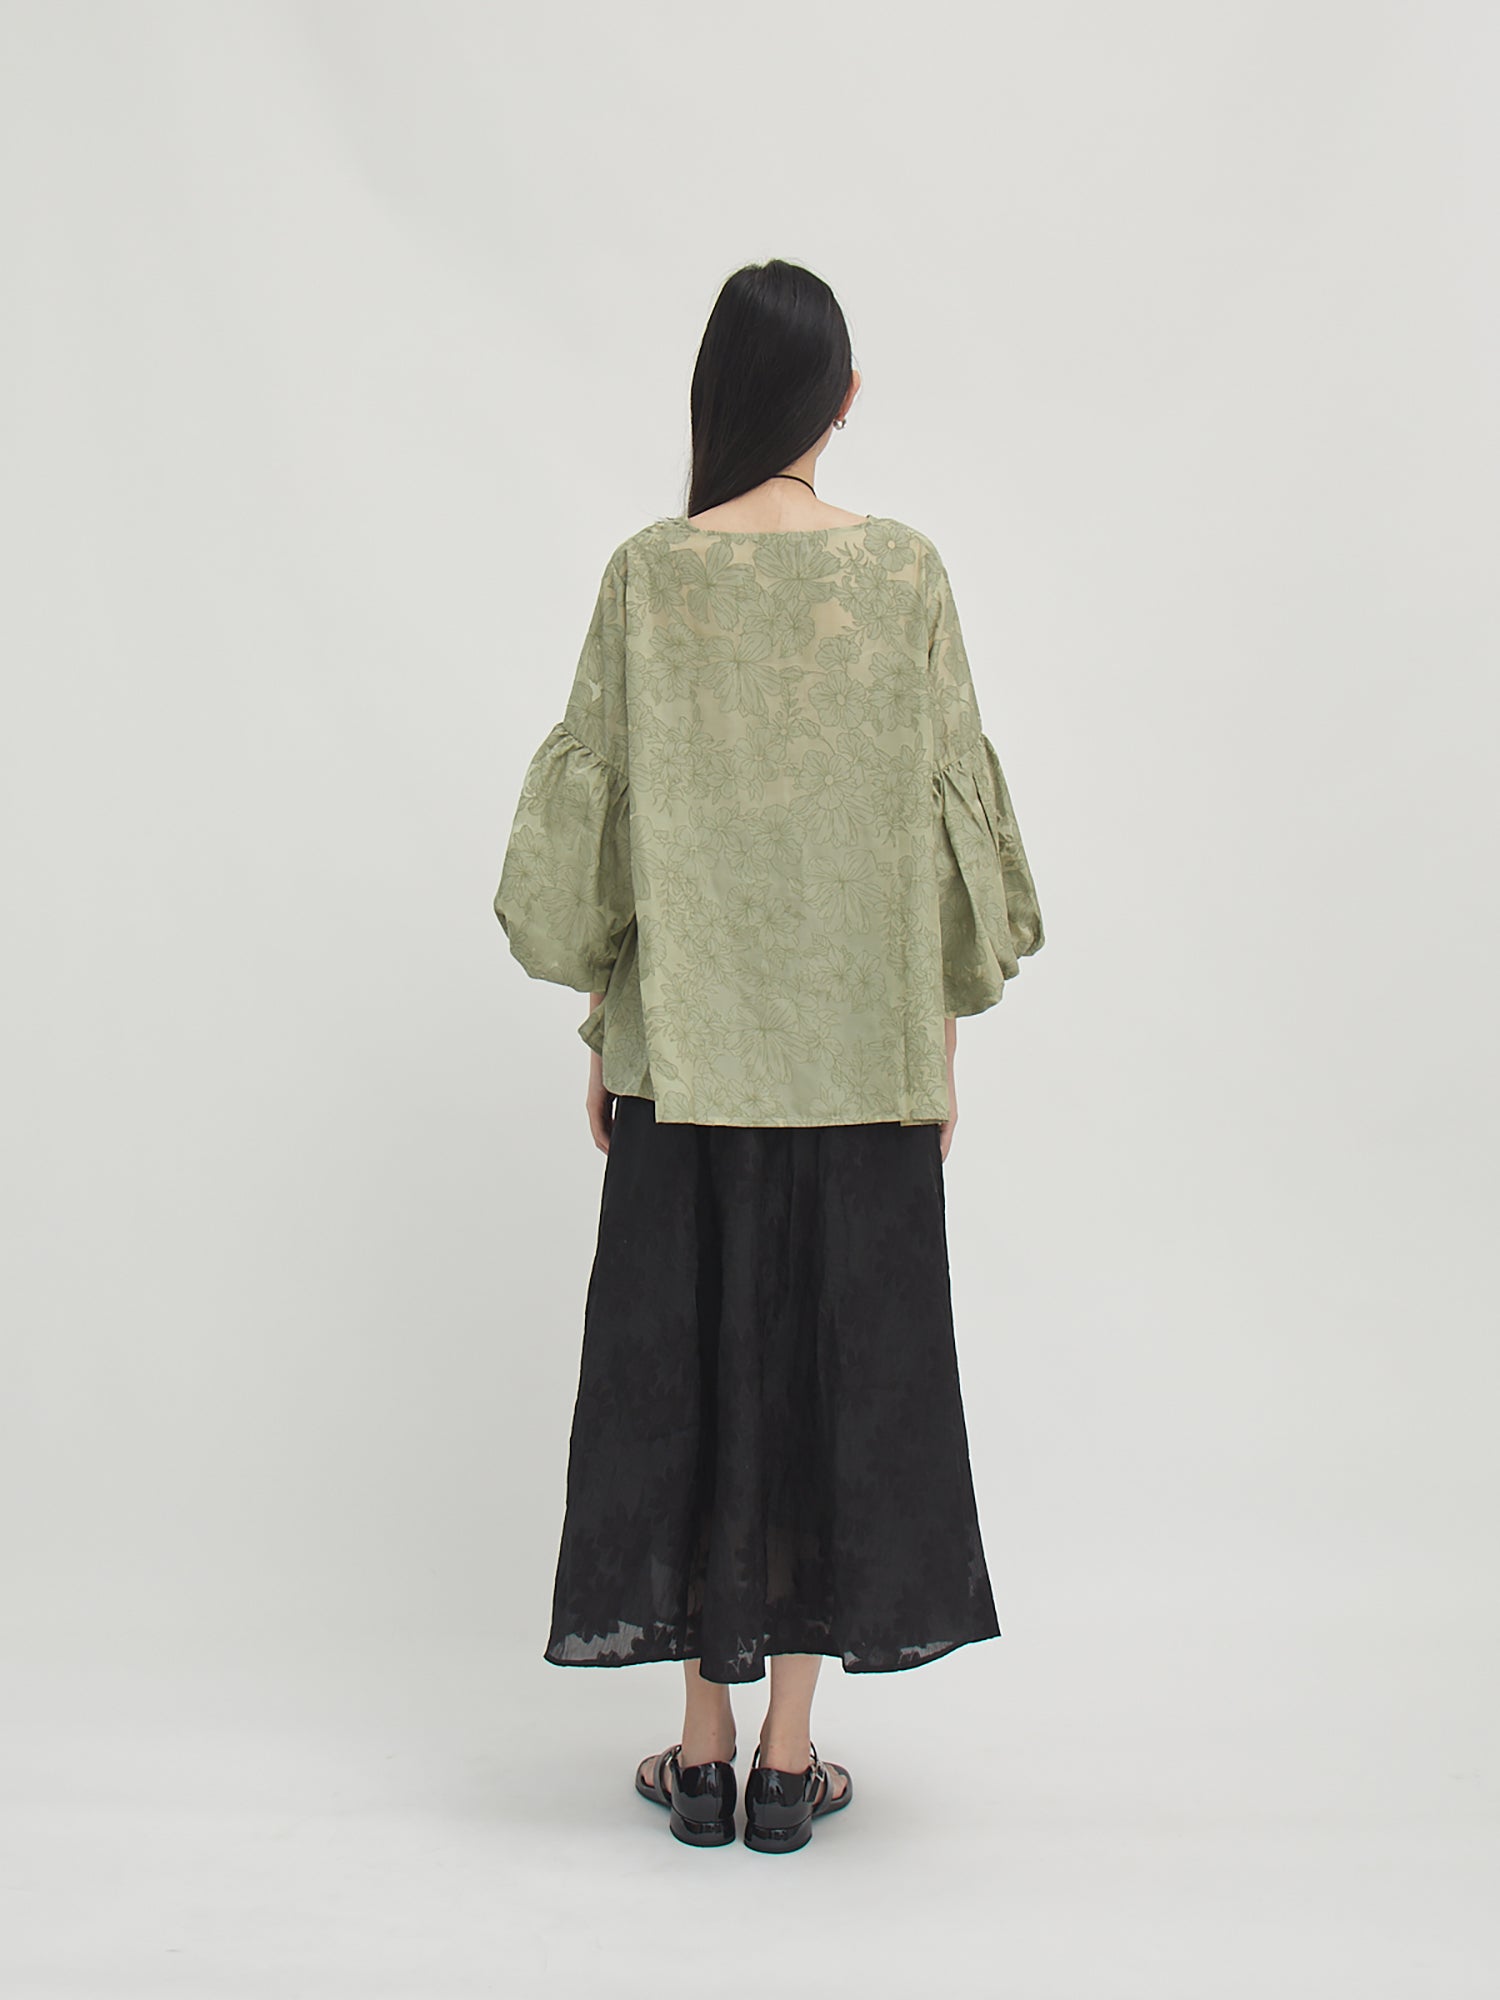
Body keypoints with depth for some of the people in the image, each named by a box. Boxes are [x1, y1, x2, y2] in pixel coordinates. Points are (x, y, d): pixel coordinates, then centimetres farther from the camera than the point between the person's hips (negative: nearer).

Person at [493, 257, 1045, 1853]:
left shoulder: (646, 576, -4)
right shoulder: (905, 572, -4)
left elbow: (588, 824, -2)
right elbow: (949, 813, -2)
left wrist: (601, 1032, 8)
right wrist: (943, 1043, 7)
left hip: (683, 1049, 0)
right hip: (862, 1050, 0)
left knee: (682, 1363, 10)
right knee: (835, 1361, 9)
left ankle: (703, 1752, 17)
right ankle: (790, 1760, 16)